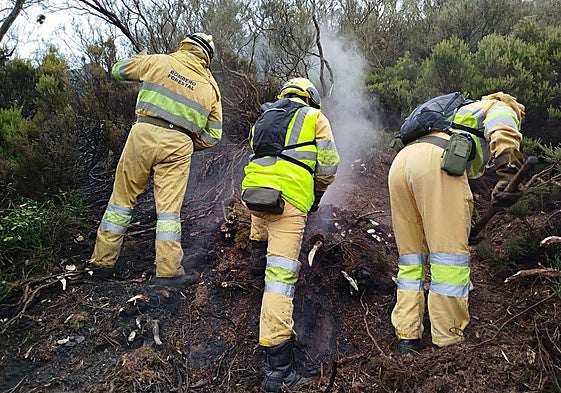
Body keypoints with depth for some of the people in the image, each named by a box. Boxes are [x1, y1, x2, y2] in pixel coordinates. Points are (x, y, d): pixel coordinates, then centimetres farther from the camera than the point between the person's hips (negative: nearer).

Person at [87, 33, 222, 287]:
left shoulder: (158, 62, 9)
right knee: (169, 207, 3)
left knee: (122, 197, 10)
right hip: (179, 144, 0)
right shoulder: (210, 87, 13)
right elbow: (213, 135, 9)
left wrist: (139, 60, 42)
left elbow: (118, 71, 22)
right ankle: (168, 271, 0)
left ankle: (102, 262, 18)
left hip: (144, 133, 0)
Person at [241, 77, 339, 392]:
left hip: (254, 190, 5)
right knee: (281, 274, -9)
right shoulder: (315, 117, 14)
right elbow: (328, 165, 6)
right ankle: (279, 367, -9)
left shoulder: (264, 117, 28)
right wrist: (317, 193, 24)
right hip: (289, 198, -4)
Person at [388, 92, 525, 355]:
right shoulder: (501, 109, 25)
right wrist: (509, 174, -18)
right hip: (438, 161, -7)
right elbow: (503, 133, -3)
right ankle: (447, 343, 1)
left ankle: (407, 339, 13)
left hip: (401, 161, 8)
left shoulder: (460, 114, 46)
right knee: (450, 254, -3)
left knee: (411, 256, 11)